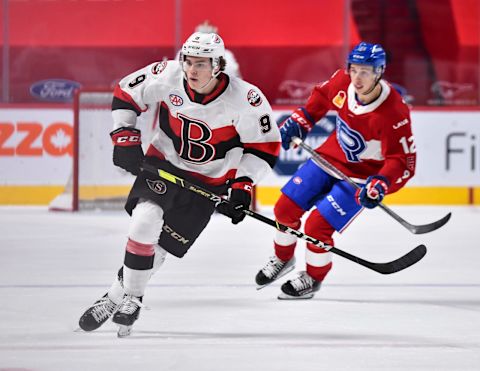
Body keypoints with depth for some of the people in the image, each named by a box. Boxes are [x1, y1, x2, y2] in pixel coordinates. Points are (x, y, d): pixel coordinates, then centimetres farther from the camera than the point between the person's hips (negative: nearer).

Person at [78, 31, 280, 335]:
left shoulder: (244, 99, -23)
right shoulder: (167, 76, -18)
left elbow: (265, 146, -11)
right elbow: (125, 94, 0)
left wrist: (242, 186, -17)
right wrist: (125, 139, -7)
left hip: (208, 182, -1)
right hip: (163, 163, 1)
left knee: (161, 247, -3)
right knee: (145, 222, -22)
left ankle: (118, 297, 19)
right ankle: (131, 297, -4)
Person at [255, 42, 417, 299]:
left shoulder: (393, 114, -33)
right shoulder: (343, 81, -17)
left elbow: (403, 161, -27)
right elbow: (323, 95, 8)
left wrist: (381, 184, -42)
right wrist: (300, 120, 3)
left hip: (362, 176, -6)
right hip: (331, 157, 6)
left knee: (317, 226, -12)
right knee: (286, 208, 8)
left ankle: (313, 278, 17)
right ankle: (283, 259, 37)